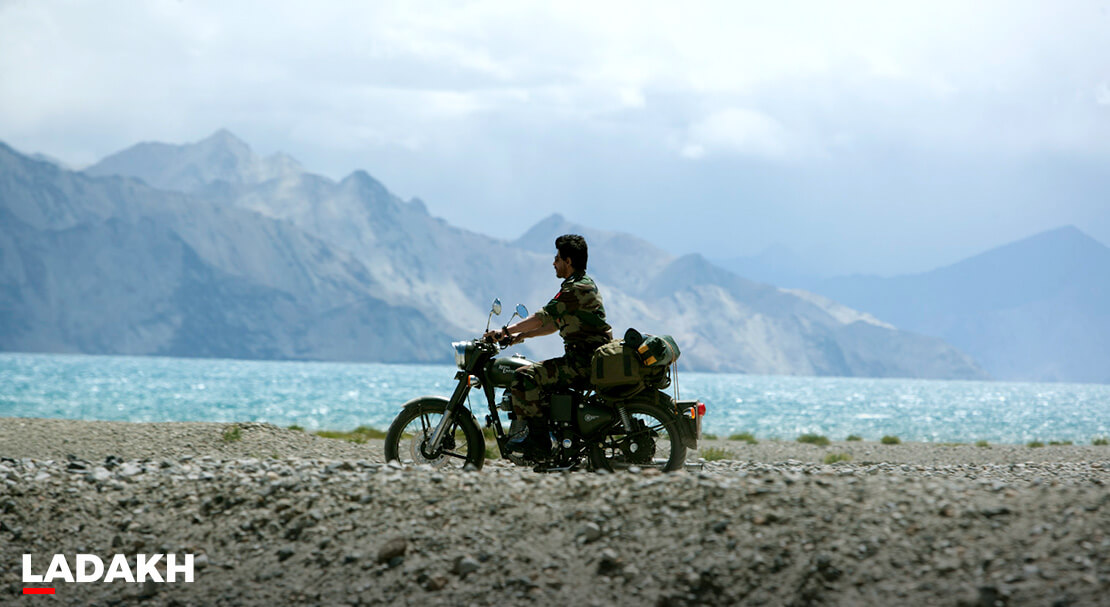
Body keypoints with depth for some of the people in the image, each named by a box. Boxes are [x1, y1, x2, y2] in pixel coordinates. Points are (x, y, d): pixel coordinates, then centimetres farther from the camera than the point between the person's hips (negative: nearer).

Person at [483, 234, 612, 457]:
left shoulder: (577, 289, -14)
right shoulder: (585, 284, 19)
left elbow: (544, 318, -17)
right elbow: (556, 324, 25)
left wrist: (506, 331, -11)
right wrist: (522, 335, 20)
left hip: (584, 361, -11)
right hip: (589, 357, 11)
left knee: (524, 377, -19)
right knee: (539, 374, 28)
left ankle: (538, 440, -19)